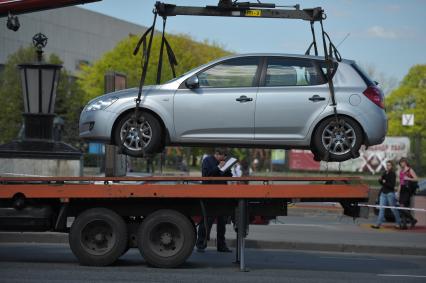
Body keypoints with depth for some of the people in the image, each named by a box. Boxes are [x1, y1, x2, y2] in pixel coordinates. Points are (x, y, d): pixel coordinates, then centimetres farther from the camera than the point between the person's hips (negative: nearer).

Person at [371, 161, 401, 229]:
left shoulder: (393, 174, -9)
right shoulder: (384, 173, 11)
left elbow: (392, 185, -14)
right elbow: (381, 182, 15)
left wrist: (385, 182, -16)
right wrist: (380, 180, -5)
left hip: (390, 193, -6)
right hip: (383, 193, 6)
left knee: (393, 209, 2)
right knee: (381, 209, 0)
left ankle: (398, 223, 16)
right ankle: (378, 224, -3)